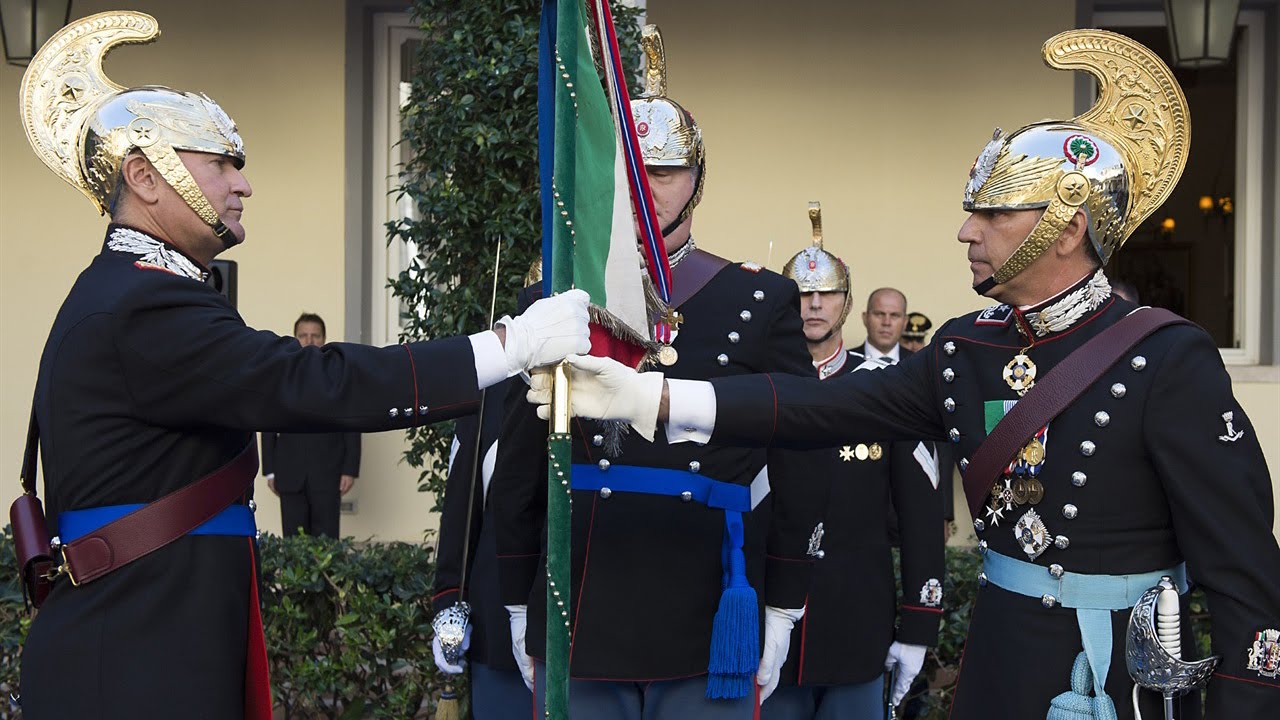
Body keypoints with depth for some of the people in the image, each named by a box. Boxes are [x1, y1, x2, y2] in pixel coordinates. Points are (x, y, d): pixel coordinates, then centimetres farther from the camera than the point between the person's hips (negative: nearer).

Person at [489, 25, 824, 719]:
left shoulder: (763, 302, 2)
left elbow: (800, 475, 4)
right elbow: (516, 475, 11)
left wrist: (782, 616, 3)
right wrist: (521, 611, 11)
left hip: (711, 634, -1)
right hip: (578, 630, 1)